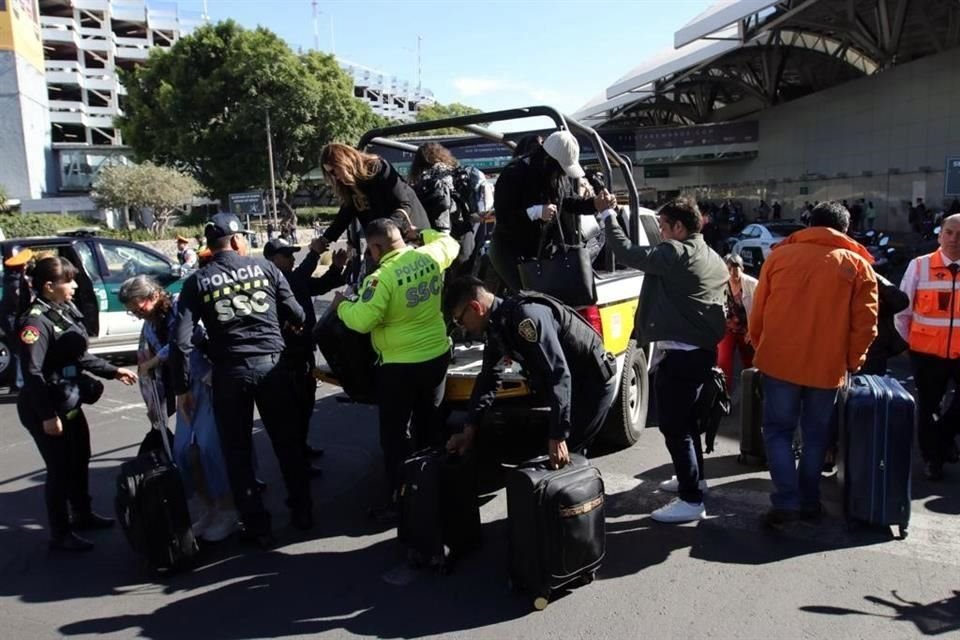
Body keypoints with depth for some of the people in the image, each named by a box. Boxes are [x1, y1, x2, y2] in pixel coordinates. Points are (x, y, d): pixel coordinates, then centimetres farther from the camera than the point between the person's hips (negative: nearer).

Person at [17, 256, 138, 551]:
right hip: (47, 409, -9)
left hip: (70, 402, 9)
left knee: (80, 460, 20)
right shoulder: (36, 320, -20)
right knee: (60, 469, 2)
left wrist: (113, 371, 13)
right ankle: (60, 534, 17)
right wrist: (47, 415, -24)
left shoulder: (66, 311, 5)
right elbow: (32, 373, -24)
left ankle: (82, 515, 40)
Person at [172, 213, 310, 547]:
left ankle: (257, 526, 18)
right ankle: (302, 510, 27)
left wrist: (182, 388, 1)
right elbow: (297, 315, 5)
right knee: (288, 441, 15)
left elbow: (182, 340, -5)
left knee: (238, 451, 12)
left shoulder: (197, 281, 3)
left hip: (229, 371, -1)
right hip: (271, 363, 1)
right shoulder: (264, 267, 3)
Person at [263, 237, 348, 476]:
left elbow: (320, 285, 15)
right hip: (288, 353, -10)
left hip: (304, 347, 10)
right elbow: (294, 283, -35)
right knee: (295, 403, -5)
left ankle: (302, 445, 36)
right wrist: (314, 254, -32)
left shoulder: (295, 278, 10)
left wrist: (336, 267, -2)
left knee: (307, 399, 20)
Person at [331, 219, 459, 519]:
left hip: (400, 366, -7)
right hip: (438, 355, 7)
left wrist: (341, 305, -4)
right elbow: (450, 243, 19)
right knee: (430, 426, 20)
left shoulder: (381, 277, -22)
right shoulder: (430, 257, -2)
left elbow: (362, 321, -23)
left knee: (395, 435, 6)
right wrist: (421, 232, 27)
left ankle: (397, 502, 13)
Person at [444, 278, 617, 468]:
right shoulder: (496, 325, 0)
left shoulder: (526, 315, -30)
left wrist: (558, 437, -32)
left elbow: (559, 373, -33)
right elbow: (488, 378, 8)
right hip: (571, 384, 9)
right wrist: (470, 429, 2)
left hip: (593, 382, -9)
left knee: (560, 457, -10)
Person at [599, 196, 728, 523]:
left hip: (681, 353, -10)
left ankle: (691, 500, 1)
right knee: (685, 417, 23)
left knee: (674, 425, -4)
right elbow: (724, 304, 22)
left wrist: (607, 215, -4)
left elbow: (627, 252, -15)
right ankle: (693, 477, 38)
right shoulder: (714, 259, 14)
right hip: (703, 350, 10)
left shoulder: (675, 253, -16)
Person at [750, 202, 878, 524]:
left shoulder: (780, 255, 3)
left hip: (780, 361, 0)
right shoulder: (857, 265, 2)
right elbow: (865, 323, -1)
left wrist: (760, 348, 18)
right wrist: (852, 362, 11)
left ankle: (786, 501, -1)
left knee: (778, 430, 9)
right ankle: (809, 503, 22)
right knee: (816, 436, 15)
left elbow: (758, 311, 5)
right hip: (828, 367, 1)